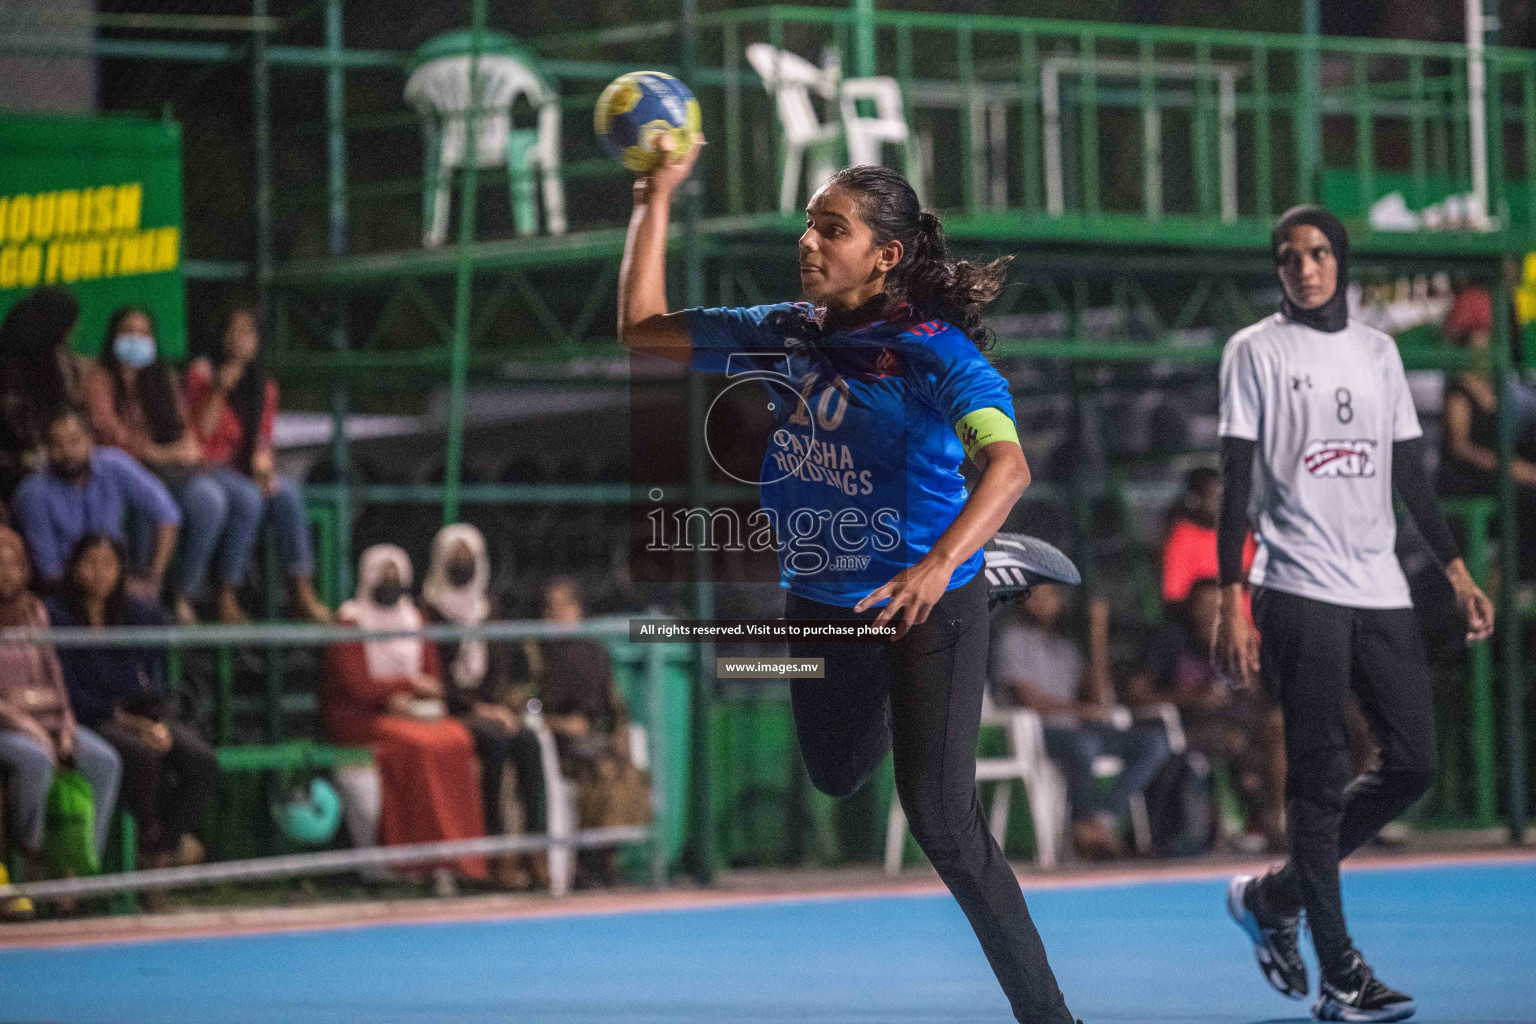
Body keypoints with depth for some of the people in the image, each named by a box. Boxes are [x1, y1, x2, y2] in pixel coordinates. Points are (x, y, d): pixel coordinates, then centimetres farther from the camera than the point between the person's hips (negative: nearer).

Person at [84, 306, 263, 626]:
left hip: (176, 468, 7)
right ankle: (183, 598, -27)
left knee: (247, 496, -19)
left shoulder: (161, 378, 26)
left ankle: (227, 596, -20)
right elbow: (107, 430, -8)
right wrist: (158, 454, -16)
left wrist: (188, 449, -4)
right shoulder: (100, 377, 5)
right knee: (209, 497, -32)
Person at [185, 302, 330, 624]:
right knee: (247, 495, -34)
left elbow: (263, 439, 13)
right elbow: (198, 435, -9)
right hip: (209, 469, -5)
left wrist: (262, 463, -9)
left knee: (287, 493, -25)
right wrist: (219, 391, -17)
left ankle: (302, 587, -29)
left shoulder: (264, 385, 13)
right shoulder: (201, 373, -2)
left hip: (244, 469, 5)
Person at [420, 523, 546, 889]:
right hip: (451, 710, -5)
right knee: (495, 742, -33)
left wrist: (502, 705, -4)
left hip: (490, 706, 5)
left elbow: (502, 665, 15)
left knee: (527, 740, -25)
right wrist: (479, 709, -14)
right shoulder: (430, 611, -2)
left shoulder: (489, 609, 16)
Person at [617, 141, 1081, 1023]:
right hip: (821, 604, 6)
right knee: (837, 782, 26)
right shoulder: (784, 335, -1)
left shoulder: (934, 349, -19)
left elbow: (1008, 465, -33)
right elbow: (643, 328, 7)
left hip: (930, 609, -6)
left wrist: (940, 565, -49)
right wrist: (658, 199, 2)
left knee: (942, 824, -14)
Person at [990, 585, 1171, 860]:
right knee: (1082, 743, -41)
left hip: (1074, 728, 7)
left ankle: (1104, 818, -26)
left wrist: (1098, 634, 9)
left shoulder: (1065, 647, 26)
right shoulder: (1012, 639, 5)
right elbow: (1029, 698, -7)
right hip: (1033, 732, -7)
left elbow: (1097, 695, 11)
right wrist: (1081, 710, -14)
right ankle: (1085, 825, -24)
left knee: (1154, 741, -13)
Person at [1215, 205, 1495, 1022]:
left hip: (1380, 589, 6)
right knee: (1320, 777, -6)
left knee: (1412, 764, 2)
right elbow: (1237, 483, -4)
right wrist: (1230, 602, -10)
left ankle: (1271, 897, 17)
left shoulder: (1378, 351, 15)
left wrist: (1456, 569, 13)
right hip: (1299, 591, -6)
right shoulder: (1256, 351, 1)